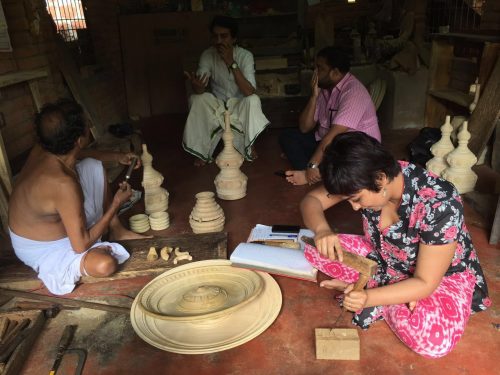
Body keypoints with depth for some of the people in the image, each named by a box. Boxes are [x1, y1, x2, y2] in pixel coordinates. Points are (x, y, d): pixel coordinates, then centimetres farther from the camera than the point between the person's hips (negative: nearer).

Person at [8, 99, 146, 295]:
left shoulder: (42, 150, -14)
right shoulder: (63, 184, -40)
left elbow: (80, 153, 13)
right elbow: (81, 245, -31)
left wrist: (117, 157, 12)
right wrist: (116, 204, -23)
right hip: (41, 249, -9)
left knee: (93, 166, 4)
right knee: (105, 264, -32)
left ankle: (117, 230, 14)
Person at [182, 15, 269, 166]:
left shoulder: (245, 55, -17)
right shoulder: (208, 55, -12)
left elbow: (249, 92, -31)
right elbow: (199, 90, -23)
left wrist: (231, 63, -35)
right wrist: (196, 84, -48)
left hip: (239, 106, -2)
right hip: (217, 105, 2)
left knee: (253, 100, -32)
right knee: (195, 99, -25)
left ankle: (248, 147, -7)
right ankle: (202, 150, -11)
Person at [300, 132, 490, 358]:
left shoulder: (439, 205, -35)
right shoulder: (367, 179, -21)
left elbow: (425, 284, -27)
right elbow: (311, 200, -12)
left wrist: (368, 297, -40)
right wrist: (321, 229, -34)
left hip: (442, 274, -3)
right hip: (382, 259, 4)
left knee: (434, 342, -34)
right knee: (311, 245, -13)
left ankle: (371, 287, -7)